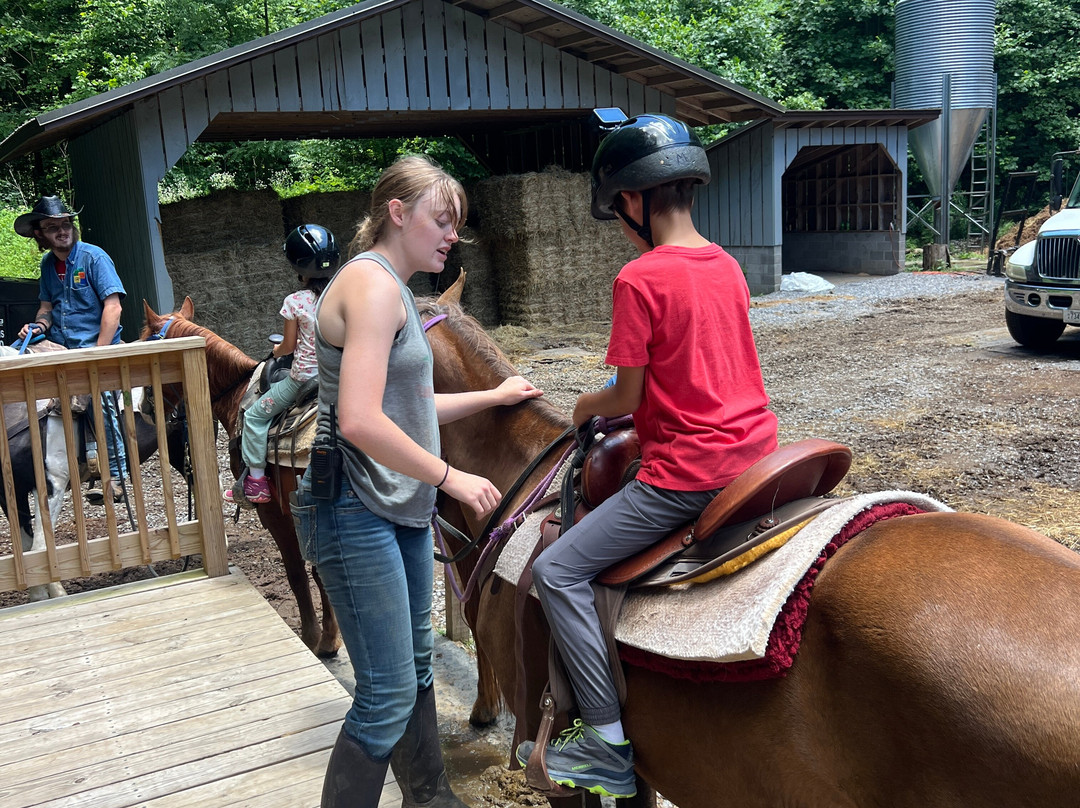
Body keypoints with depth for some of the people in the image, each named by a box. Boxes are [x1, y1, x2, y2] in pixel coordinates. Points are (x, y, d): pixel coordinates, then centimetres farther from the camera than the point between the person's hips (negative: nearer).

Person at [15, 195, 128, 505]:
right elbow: (47, 306, 22)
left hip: (95, 346, -6)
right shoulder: (48, 264, 13)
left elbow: (112, 306, -13)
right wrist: (39, 325, -3)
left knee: (101, 406, -13)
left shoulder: (93, 256, -7)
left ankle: (117, 479, -5)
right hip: (60, 350, 6)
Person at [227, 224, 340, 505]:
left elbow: (289, 346, -4)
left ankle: (256, 482, 9)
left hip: (303, 378, -5)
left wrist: (277, 350, 18)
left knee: (255, 417, 11)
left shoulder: (295, 302, -12)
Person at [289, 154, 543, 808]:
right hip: (357, 513, -10)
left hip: (402, 507, 11)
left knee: (416, 663, 20)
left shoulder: (391, 287, 16)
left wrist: (495, 396, 24)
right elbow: (361, 421, -26)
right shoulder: (372, 283, -16)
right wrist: (453, 478, -18)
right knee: (389, 692, -6)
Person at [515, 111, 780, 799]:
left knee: (558, 570, -3)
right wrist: (614, 404, 23)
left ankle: (610, 743, -3)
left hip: (689, 471, -9)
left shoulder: (639, 279, -14)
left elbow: (626, 398, -11)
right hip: (758, 447, 9)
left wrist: (587, 405, 11)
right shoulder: (727, 265, 10)